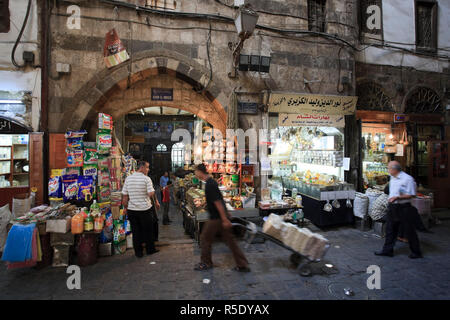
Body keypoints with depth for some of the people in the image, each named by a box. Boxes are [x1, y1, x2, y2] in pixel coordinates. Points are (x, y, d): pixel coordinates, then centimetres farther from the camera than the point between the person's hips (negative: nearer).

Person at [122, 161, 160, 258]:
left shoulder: (128, 179, 3)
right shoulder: (146, 179, -11)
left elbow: (124, 196, 5)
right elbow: (151, 194, -18)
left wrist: (126, 208, 14)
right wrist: (156, 201, 2)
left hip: (132, 210, 4)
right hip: (145, 209, -3)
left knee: (136, 232, 12)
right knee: (148, 230, 13)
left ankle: (138, 252, 19)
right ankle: (150, 249, 25)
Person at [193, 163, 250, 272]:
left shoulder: (209, 185, -20)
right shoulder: (211, 182, 11)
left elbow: (217, 202, -23)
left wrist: (225, 219, -23)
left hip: (216, 218, -9)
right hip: (222, 217, 9)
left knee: (205, 239, 9)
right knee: (229, 240, 11)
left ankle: (206, 263, 26)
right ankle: (242, 265, 15)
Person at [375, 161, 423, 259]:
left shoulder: (407, 179, -14)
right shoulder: (392, 178, 10)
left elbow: (412, 195, -15)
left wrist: (398, 197, -23)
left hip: (403, 208, -7)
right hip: (392, 207, 8)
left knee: (409, 231, 5)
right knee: (390, 230, 10)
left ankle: (416, 252, 22)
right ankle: (387, 250, 18)